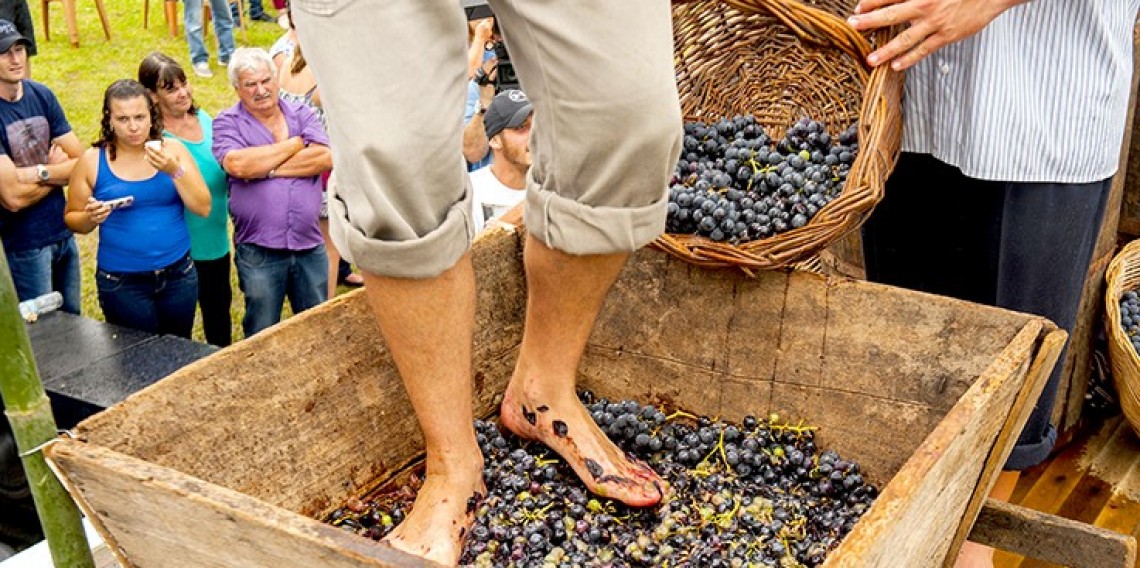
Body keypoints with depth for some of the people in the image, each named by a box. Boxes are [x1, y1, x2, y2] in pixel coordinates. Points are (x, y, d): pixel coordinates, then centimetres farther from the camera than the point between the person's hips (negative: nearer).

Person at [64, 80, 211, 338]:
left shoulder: (173, 150, -2)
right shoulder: (92, 161, -4)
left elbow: (203, 208, -7)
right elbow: (72, 218, 5)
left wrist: (175, 171, -20)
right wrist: (91, 218, -16)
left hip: (178, 274, 2)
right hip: (122, 283, -1)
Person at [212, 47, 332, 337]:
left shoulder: (302, 115, 9)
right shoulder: (227, 123, 2)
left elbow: (325, 158, -9)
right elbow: (237, 164, -19)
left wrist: (266, 169, -12)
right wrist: (294, 144, -8)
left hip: (309, 247, 3)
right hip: (259, 252, -2)